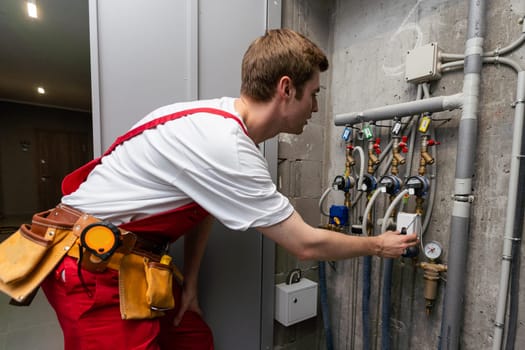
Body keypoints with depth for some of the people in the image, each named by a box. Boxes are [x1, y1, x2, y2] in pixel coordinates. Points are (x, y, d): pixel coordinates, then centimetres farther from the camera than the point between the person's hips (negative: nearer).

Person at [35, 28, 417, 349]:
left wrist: (190, 283, 7)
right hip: (87, 262, -7)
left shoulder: (223, 120, -4)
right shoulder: (224, 147, -32)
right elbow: (306, 245, -23)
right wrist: (377, 245, -5)